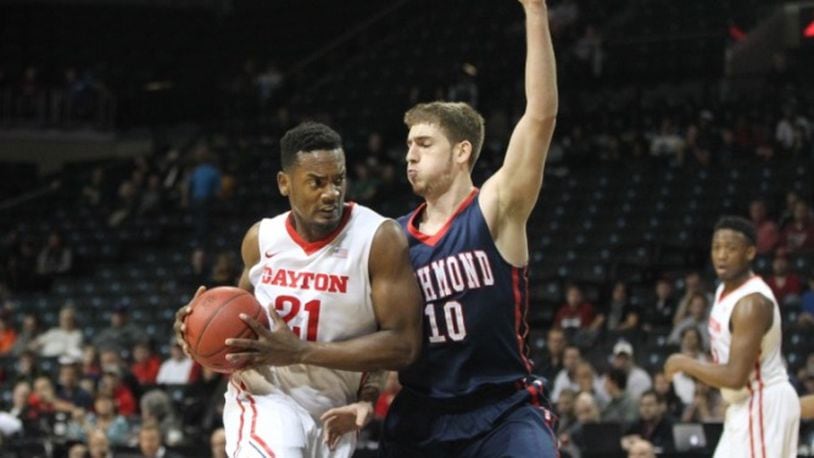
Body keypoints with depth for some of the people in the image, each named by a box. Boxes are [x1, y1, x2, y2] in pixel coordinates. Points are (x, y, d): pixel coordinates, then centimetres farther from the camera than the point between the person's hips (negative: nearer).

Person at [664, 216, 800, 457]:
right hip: (745, 405, 10)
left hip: (764, 406, -10)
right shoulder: (726, 289, 8)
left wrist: (685, 364, -16)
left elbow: (736, 377, -27)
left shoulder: (752, 302, -23)